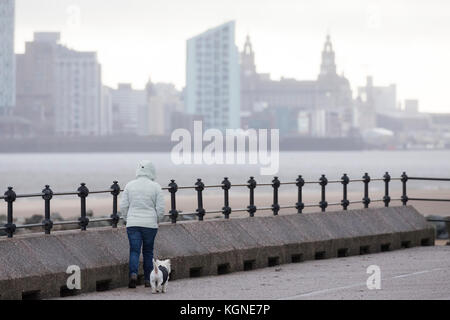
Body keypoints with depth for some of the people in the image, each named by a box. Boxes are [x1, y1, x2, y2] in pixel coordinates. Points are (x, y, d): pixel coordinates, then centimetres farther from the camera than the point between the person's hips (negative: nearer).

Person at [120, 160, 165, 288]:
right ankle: (148, 279, 16)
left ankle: (133, 273, -24)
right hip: (150, 224, 0)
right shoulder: (155, 187, -3)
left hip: (133, 224, 1)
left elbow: (123, 206, 1)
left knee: (134, 250, 0)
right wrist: (157, 221, 13)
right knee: (148, 251, 12)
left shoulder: (130, 185, 1)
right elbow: (160, 209, -4)